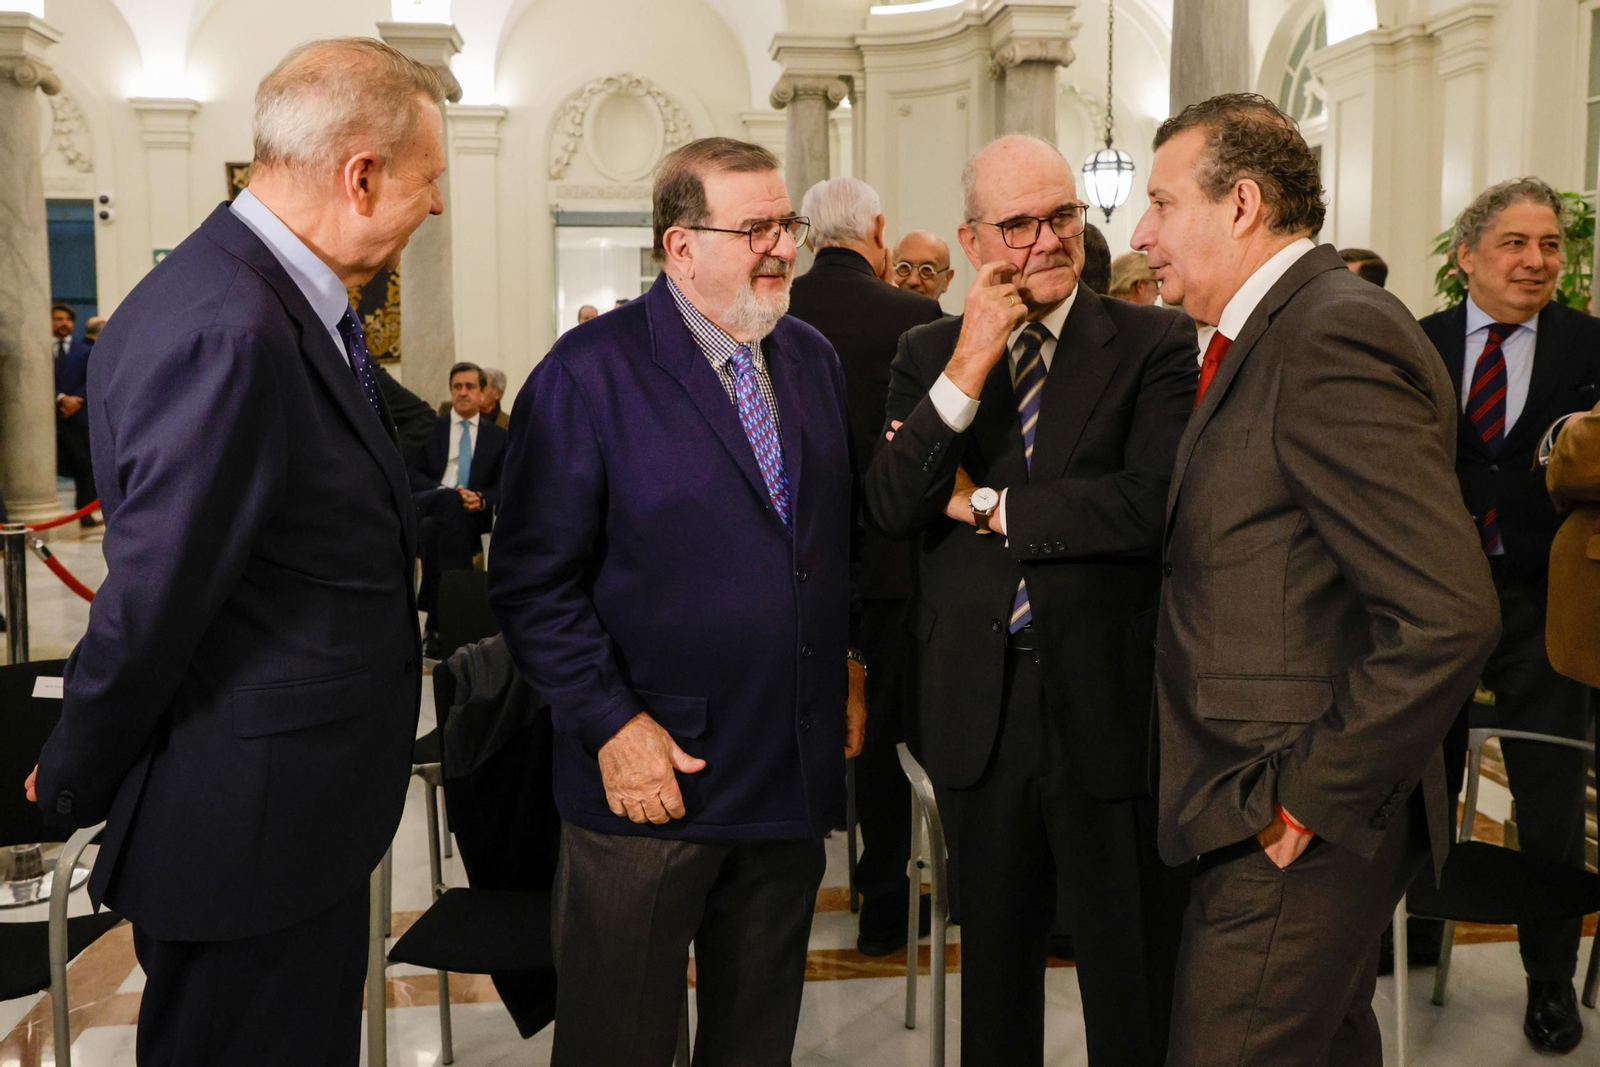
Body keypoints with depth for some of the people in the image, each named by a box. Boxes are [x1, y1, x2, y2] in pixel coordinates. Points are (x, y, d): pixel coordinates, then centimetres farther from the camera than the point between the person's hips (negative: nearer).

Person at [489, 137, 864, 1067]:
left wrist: (848, 665, 9)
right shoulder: (591, 372, -11)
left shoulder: (815, 358, 9)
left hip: (797, 767, 6)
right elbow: (533, 581, -13)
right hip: (651, 773, -5)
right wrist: (610, 722, -17)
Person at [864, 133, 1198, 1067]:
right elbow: (891, 510, -8)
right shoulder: (928, 356, 6)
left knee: (1134, 988, 10)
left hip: (1110, 705, -3)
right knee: (996, 977, 21)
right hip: (979, 710, 3)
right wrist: (967, 367, -18)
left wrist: (989, 507, -9)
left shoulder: (1155, 344, -4)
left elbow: (1154, 504, -18)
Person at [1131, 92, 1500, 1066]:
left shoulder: (1334, 338, -20)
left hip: (1302, 834, -10)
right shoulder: (1276, 336, 12)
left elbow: (1449, 615, -26)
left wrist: (1309, 800, -20)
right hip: (1280, 810, 10)